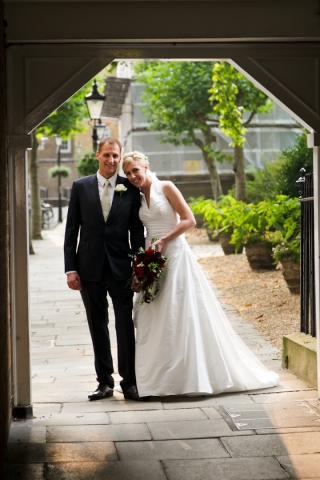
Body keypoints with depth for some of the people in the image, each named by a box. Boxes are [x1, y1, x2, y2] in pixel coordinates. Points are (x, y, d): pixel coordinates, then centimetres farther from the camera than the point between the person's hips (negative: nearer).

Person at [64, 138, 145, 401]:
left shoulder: (130, 188, 2)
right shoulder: (80, 187, 4)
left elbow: (137, 231, 3)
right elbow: (71, 230, 3)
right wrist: (70, 268, -3)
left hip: (121, 268, -1)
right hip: (90, 268, 1)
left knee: (126, 326, 0)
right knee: (98, 328, 9)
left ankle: (129, 382, 10)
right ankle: (105, 382, 17)